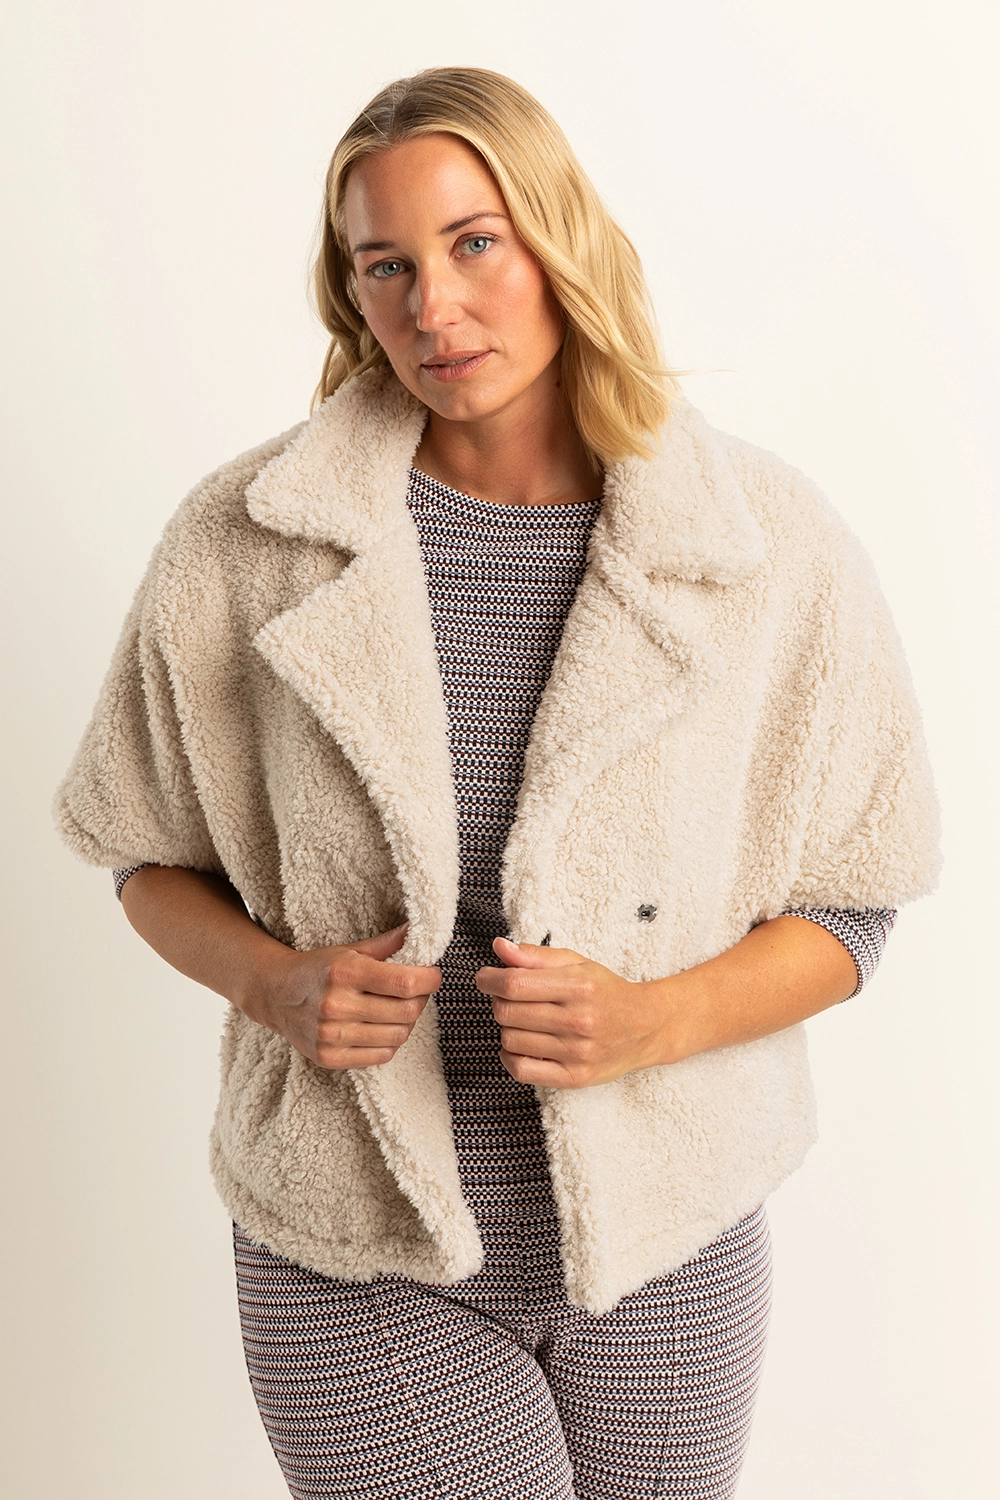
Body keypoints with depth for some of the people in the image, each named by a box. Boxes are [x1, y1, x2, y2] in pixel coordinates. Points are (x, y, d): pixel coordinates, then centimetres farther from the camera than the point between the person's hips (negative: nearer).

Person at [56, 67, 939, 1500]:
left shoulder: (770, 544, -10)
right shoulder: (248, 536, -9)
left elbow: (848, 909, -2)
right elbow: (156, 858, 3)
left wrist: (650, 1021, -19)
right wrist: (279, 982, -16)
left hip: (665, 1240, 2)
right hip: (355, 1260, -1)